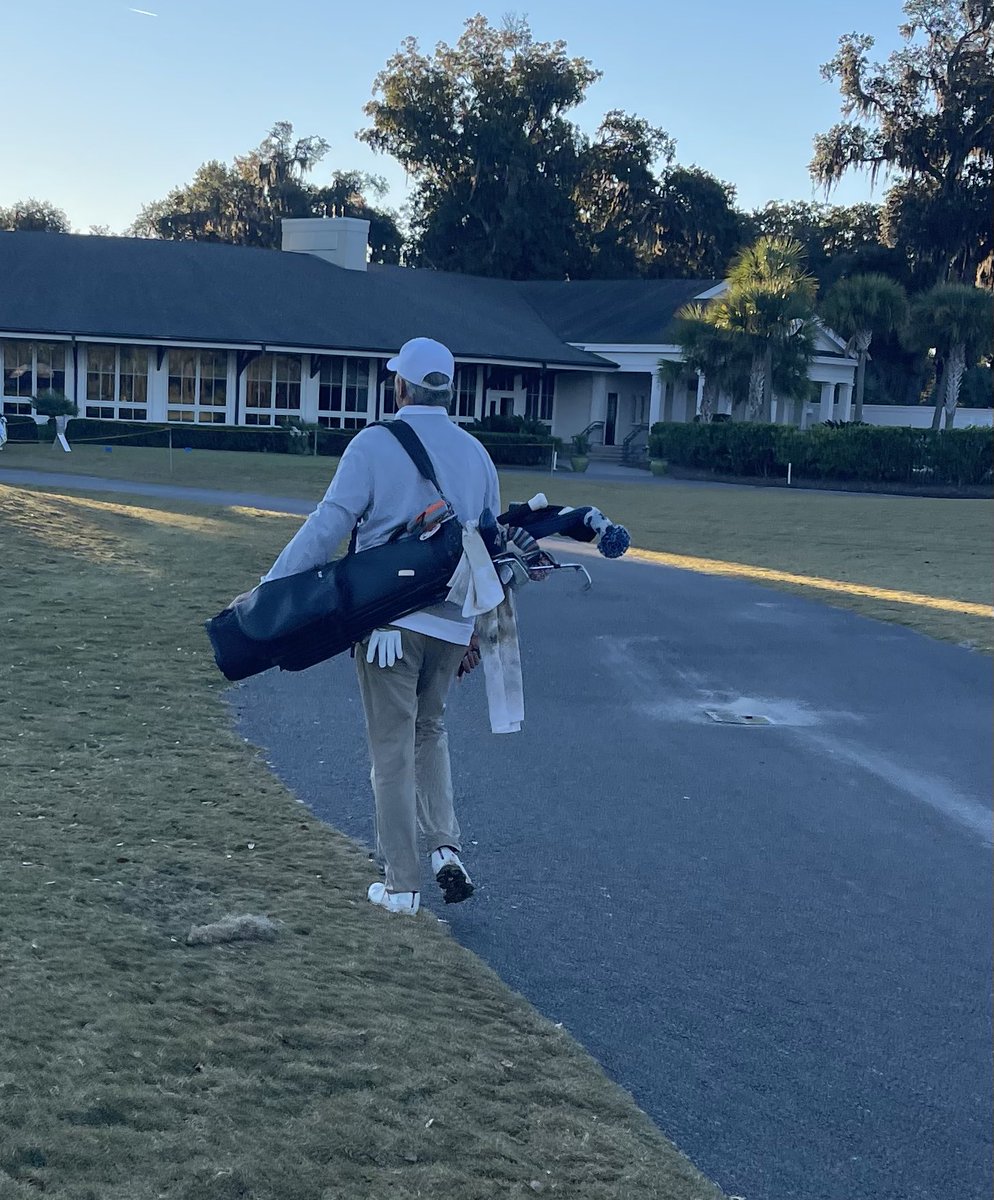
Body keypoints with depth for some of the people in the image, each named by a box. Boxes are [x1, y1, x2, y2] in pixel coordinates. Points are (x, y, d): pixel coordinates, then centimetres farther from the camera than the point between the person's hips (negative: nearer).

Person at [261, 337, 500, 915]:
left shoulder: (374, 445, -8)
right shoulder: (476, 453, 8)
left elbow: (328, 525, -15)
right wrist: (478, 629, 21)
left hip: (389, 617, -4)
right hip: (452, 620, 5)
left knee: (393, 746, 4)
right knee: (430, 732, 23)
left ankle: (403, 883, 9)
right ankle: (446, 847, 10)